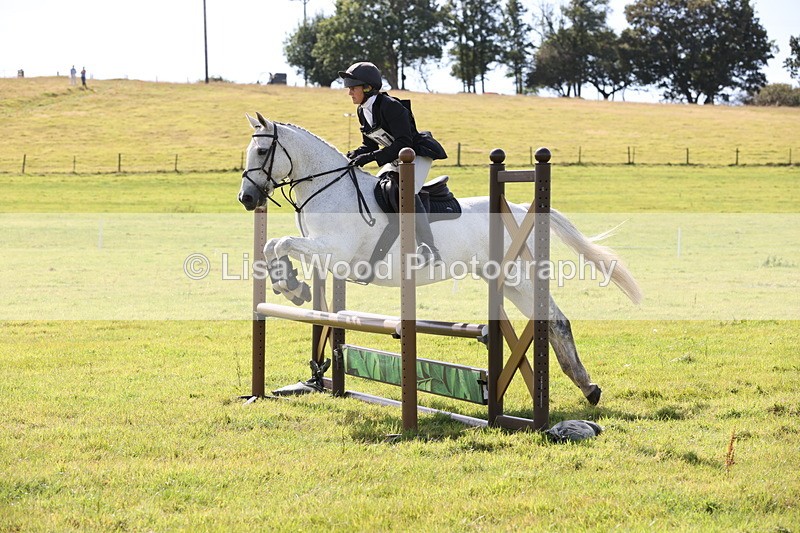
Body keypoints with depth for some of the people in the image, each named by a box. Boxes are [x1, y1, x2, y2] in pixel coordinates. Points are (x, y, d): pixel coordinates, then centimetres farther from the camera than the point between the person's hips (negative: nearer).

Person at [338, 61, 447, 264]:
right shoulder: (362, 111, 4)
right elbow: (370, 144, 13)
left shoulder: (390, 106, -24)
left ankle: (429, 250, -35)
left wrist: (372, 157, -34)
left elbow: (403, 142, -28)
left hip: (418, 154, -10)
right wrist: (357, 154, -9)